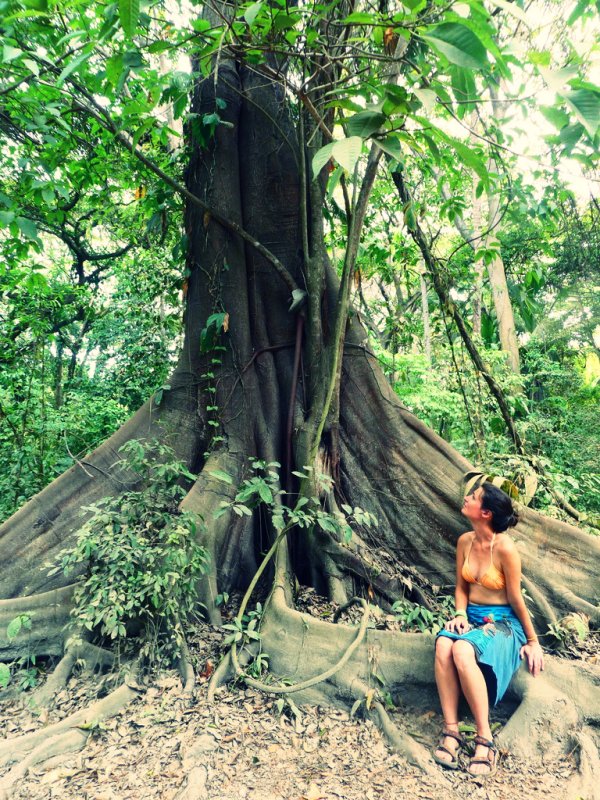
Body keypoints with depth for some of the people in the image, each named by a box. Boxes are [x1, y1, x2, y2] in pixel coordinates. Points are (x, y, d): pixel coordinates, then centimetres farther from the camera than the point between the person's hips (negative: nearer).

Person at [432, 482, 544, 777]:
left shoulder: (505, 548, -20)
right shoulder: (465, 541, 0)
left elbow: (516, 600, -9)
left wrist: (532, 641, 1)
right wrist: (460, 614, -6)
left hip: (503, 622, -5)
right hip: (471, 617, 5)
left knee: (462, 651, -35)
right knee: (443, 645, -28)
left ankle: (485, 739, -20)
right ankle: (451, 730, -20)